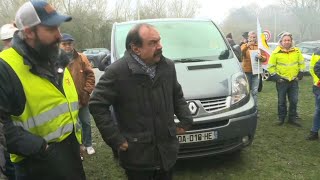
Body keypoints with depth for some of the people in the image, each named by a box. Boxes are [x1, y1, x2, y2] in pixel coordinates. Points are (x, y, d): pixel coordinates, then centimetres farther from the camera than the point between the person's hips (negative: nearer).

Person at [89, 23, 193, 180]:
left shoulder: (168, 66, 1)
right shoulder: (117, 72, -17)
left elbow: (177, 96, 16)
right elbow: (97, 104, -13)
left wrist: (186, 120, 7)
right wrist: (115, 139, -15)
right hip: (137, 154, -4)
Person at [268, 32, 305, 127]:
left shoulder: (297, 51, 3)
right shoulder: (276, 52, -8)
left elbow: (301, 63, 13)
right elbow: (271, 66, -4)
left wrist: (300, 74, 4)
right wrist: (276, 77, -10)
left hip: (294, 81, 3)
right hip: (282, 81, -3)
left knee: (294, 101, 7)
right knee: (281, 101, 7)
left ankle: (292, 118, 21)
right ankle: (281, 118, 21)